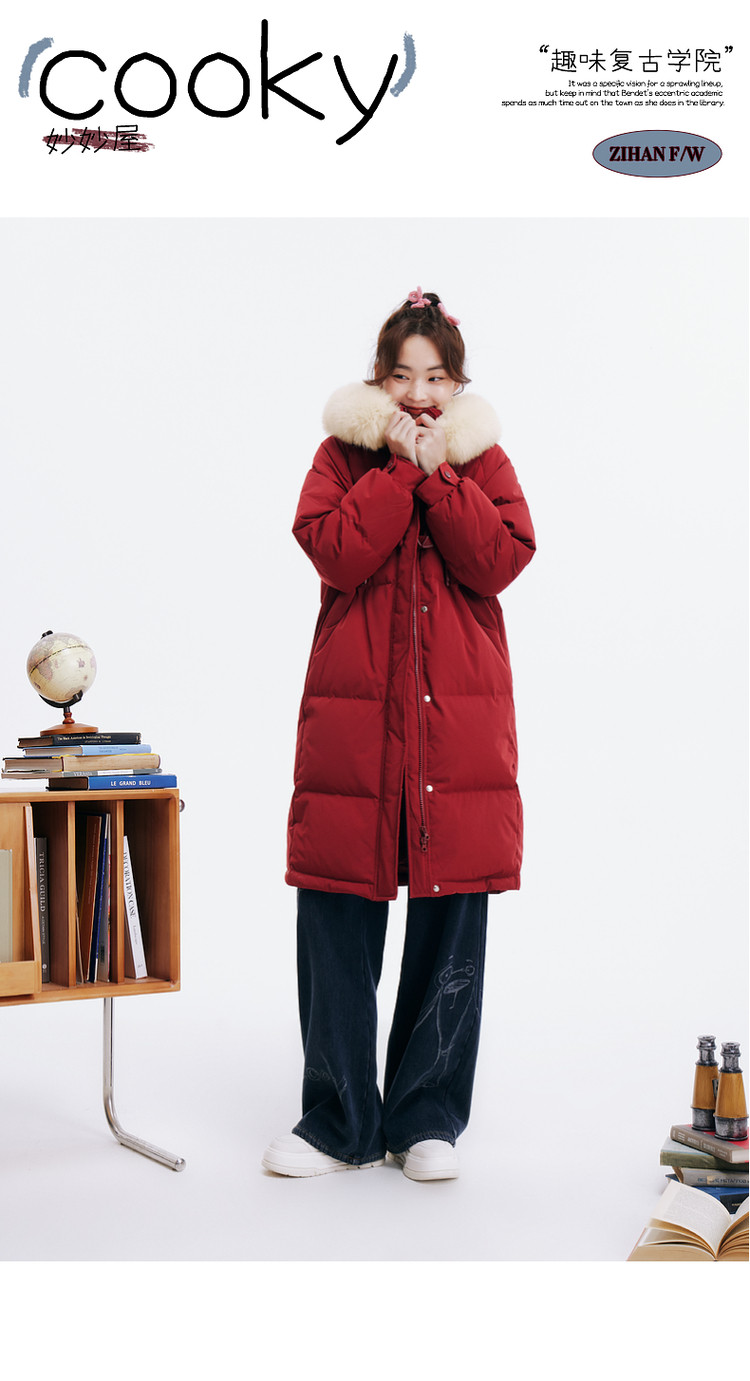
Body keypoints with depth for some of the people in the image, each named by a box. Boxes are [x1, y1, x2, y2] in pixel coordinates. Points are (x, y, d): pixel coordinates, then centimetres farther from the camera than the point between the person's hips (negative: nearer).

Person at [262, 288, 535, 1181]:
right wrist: (400, 467, -9)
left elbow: (501, 559, -6)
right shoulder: (343, 456, 9)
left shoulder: (483, 461, 11)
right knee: (334, 930, 1)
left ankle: (427, 1120, 19)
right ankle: (340, 1124, 16)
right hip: (352, 721, -1)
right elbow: (335, 552, -10)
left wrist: (437, 472, -9)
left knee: (451, 932, 4)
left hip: (460, 722, 1)